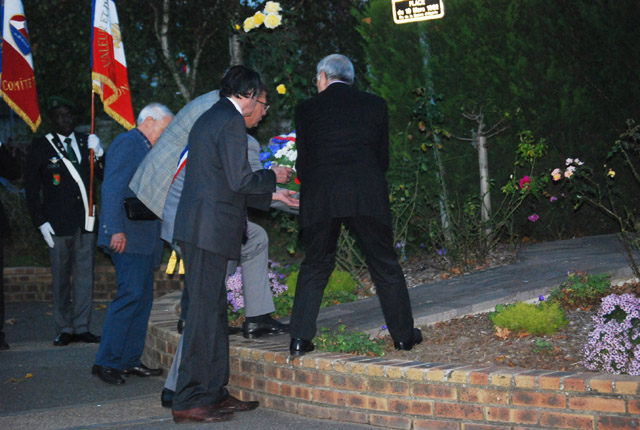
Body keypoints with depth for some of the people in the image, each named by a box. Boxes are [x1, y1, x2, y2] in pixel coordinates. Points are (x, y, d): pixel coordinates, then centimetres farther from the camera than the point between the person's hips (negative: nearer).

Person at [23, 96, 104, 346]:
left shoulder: (86, 142, 11)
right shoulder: (41, 147, 3)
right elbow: (31, 189, 2)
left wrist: (100, 154, -9)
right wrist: (41, 222, -5)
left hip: (86, 222, 3)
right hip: (58, 223, -3)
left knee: (84, 276, 4)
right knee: (60, 278, 1)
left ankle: (81, 327, 12)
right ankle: (64, 329, 10)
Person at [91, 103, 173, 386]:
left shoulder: (145, 149, 22)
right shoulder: (128, 143, -8)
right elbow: (112, 188, -16)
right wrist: (116, 230, -22)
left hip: (144, 239, 10)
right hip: (128, 237, -10)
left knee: (143, 298, 9)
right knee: (130, 296, -13)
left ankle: (130, 360, 15)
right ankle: (106, 362, -8)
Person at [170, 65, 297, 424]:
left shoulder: (208, 119, 21)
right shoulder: (231, 121, -10)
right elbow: (239, 180, -16)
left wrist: (271, 196, 27)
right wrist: (273, 177, 2)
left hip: (199, 229, 10)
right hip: (210, 229, -10)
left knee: (214, 310, 14)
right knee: (205, 312, -7)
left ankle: (215, 392, 20)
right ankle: (189, 401, -3)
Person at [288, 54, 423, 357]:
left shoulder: (307, 108, 10)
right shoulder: (375, 104, 13)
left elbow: (303, 162, 12)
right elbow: (383, 157, 16)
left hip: (320, 198, 0)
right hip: (366, 196, 0)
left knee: (315, 266, 11)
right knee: (385, 265, 10)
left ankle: (299, 338, 6)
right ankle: (403, 335, 17)